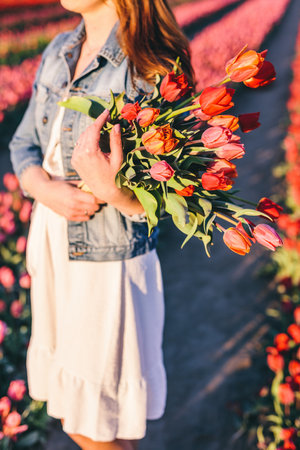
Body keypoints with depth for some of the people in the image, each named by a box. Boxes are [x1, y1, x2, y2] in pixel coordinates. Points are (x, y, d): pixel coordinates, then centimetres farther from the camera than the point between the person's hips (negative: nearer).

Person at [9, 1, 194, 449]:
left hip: (108, 265, -6)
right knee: (67, 411, 23)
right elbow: (24, 145, 9)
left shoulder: (151, 67, -18)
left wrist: (108, 187, -38)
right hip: (50, 253, 7)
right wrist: (46, 188, -14)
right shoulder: (59, 52, 4)